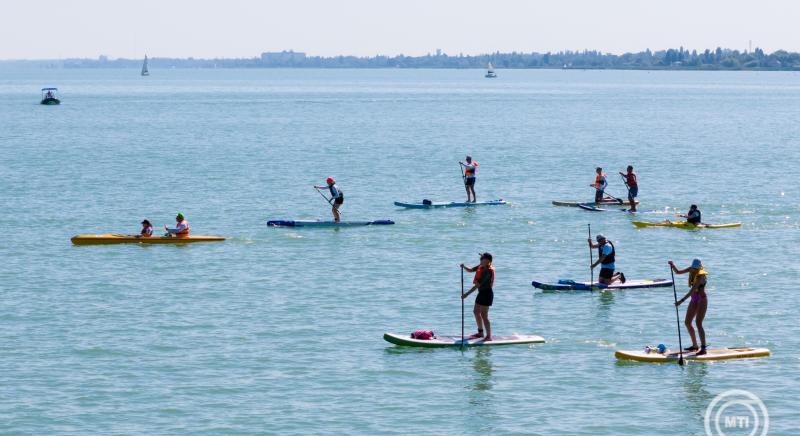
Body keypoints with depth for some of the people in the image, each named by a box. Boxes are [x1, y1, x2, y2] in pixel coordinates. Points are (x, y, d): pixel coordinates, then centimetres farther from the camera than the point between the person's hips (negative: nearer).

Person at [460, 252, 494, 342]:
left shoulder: (488, 271, -24)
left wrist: (467, 294, -28)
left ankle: (489, 336, 1)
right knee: (476, 311, 19)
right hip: (481, 292, 10)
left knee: (484, 315, -6)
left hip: (486, 293, -10)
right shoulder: (481, 267, 5)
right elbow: (470, 270, 12)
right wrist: (464, 267, -11)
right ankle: (480, 332, 33)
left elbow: (478, 284, -27)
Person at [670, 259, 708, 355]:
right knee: (687, 322, 11)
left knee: (698, 323, -17)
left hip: (702, 300, -9)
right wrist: (672, 265, -12)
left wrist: (682, 300, -35)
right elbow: (678, 272, 8)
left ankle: (703, 349, -17)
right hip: (694, 300, 9)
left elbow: (692, 290, -30)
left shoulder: (701, 275, -23)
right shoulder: (692, 270, 0)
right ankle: (695, 345, 23)